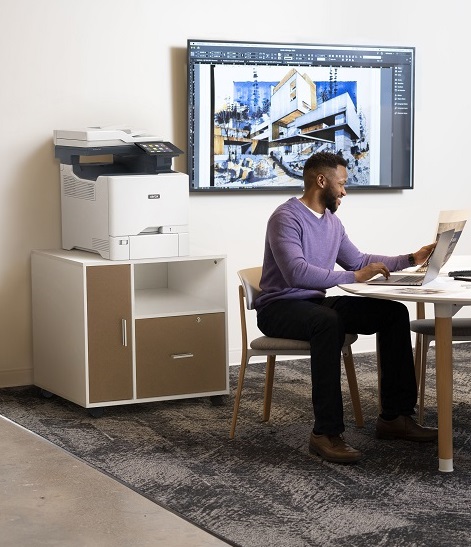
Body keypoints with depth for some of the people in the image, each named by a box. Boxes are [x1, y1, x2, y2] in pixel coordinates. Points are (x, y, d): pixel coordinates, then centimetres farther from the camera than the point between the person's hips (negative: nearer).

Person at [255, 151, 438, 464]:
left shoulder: (332, 221, 12)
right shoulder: (287, 218, -16)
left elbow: (358, 260, 24)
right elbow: (297, 273, -31)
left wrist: (411, 259, 16)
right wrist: (354, 277, -31)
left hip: (316, 303, 9)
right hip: (279, 308, -8)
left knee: (394, 312, -6)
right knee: (329, 322, -40)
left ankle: (395, 416, -4)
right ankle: (326, 433, -37)